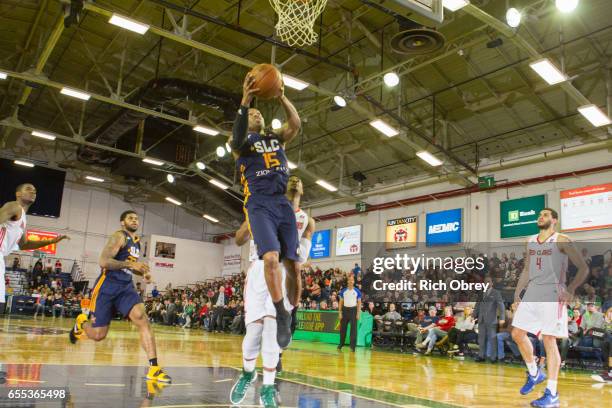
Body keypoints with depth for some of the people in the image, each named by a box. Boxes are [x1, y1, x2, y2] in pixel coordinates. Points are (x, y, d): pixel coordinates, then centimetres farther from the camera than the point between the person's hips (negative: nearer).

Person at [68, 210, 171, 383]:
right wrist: (130, 264, -27)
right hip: (107, 286, -6)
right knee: (98, 335, -1)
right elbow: (104, 261, -21)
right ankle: (81, 323, 37)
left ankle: (153, 368, -20)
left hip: (126, 286, 6)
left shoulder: (137, 241, 16)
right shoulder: (119, 236, -9)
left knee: (143, 320, -17)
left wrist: (143, 272, 11)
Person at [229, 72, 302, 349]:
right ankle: (281, 316, -14)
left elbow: (296, 125, 2)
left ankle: (291, 320, 15)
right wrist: (244, 103, -25)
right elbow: (236, 141, -16)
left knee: (293, 265, 0)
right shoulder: (241, 140, 11)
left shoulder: (276, 138, 22)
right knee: (271, 257, -27)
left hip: (283, 203, 4)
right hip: (259, 204, -4)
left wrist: (281, 98, -12)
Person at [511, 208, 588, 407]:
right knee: (517, 334, 5)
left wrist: (571, 290, -17)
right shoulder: (531, 241, 14)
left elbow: (583, 268, -6)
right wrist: (518, 291, 12)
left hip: (552, 293, -7)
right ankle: (534, 373, 26)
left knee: (549, 340, -6)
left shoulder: (561, 240, -5)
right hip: (532, 292, 7)